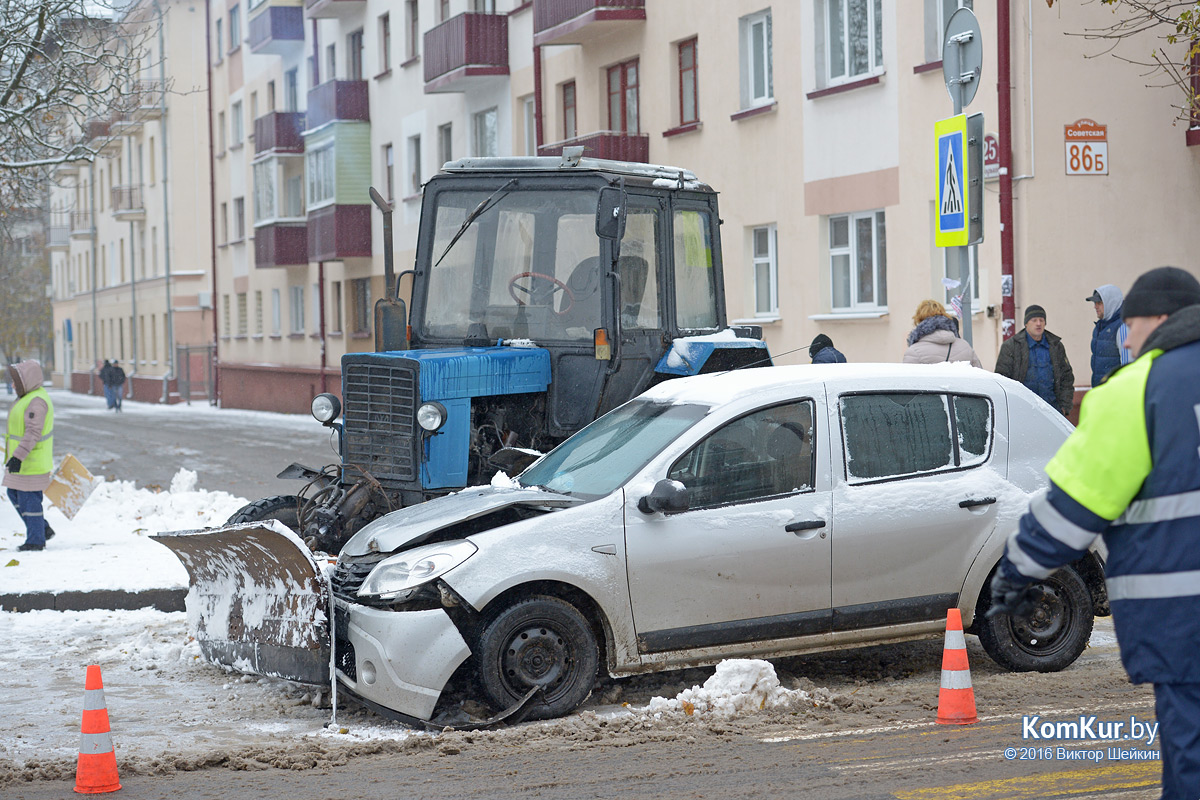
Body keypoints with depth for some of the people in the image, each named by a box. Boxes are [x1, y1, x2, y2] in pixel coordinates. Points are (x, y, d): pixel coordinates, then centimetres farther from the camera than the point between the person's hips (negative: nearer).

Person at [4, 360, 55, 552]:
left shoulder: (36, 402, -20)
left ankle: (36, 541, 5)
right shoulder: (30, 397, 13)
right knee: (14, 494, 16)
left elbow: (33, 433, -27)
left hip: (32, 462, -11)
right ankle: (42, 529, 23)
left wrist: (18, 456, -32)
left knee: (29, 499, -3)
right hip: (22, 460, 11)